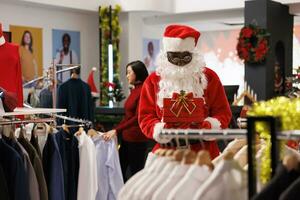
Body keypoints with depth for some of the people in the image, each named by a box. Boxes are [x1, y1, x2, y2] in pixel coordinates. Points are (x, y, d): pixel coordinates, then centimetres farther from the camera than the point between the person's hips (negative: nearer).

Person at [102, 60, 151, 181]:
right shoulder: (134, 90, 10)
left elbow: (138, 118, -20)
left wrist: (116, 130, -20)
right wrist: (115, 131, 16)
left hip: (137, 139, -8)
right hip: (127, 138, 9)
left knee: (135, 173, 0)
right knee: (119, 170, 10)